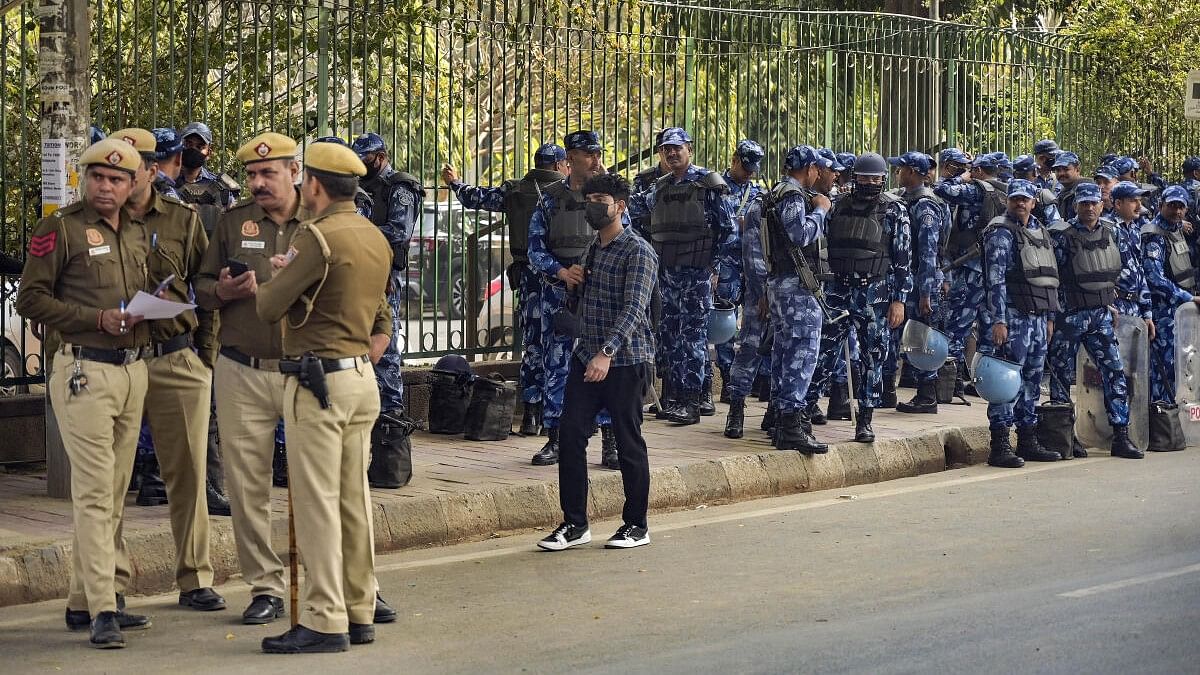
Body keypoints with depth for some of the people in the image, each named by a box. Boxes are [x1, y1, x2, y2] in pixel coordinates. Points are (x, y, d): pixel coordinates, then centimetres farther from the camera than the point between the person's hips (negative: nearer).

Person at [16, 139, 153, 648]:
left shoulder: (137, 235, 16)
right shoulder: (61, 229, -4)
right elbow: (31, 299, -8)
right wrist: (98, 319, -16)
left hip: (133, 370, 7)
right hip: (85, 370, -7)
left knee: (114, 492, 10)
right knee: (95, 491, -11)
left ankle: (84, 600, 18)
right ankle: (102, 610, -13)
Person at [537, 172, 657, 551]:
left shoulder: (638, 253, -11)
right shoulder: (592, 250, 14)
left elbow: (634, 309, -24)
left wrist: (607, 353, -34)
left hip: (625, 362, -7)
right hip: (587, 357, 7)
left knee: (628, 442, 1)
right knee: (570, 435, -1)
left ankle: (636, 526, 13)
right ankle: (575, 524, 6)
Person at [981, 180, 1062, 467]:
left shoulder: (1040, 231, 17)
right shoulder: (1001, 232, -7)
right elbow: (996, 278, -14)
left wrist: (1049, 317, 19)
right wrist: (998, 320, -20)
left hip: (1038, 315, 8)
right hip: (1014, 315, -8)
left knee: (1032, 379, 12)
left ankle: (1028, 442, 19)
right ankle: (1000, 446, -10)